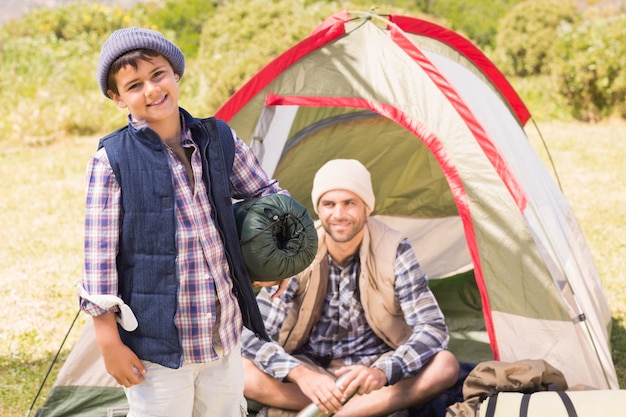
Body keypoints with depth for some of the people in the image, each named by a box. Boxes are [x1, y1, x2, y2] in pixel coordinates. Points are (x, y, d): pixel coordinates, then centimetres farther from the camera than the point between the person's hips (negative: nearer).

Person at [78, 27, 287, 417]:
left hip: (225, 334, 5)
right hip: (157, 342, -4)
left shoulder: (219, 140, 2)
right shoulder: (112, 161, -11)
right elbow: (100, 254, -10)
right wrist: (109, 339, -10)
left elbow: (268, 194, 18)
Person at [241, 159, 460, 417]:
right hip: (311, 372, 0)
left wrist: (383, 371, -36)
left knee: (445, 366, -29)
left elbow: (433, 329, -16)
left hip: (371, 373, 0)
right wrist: (301, 374, -36)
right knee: (238, 370, -29)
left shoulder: (393, 251, -12)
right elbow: (252, 335, -16)